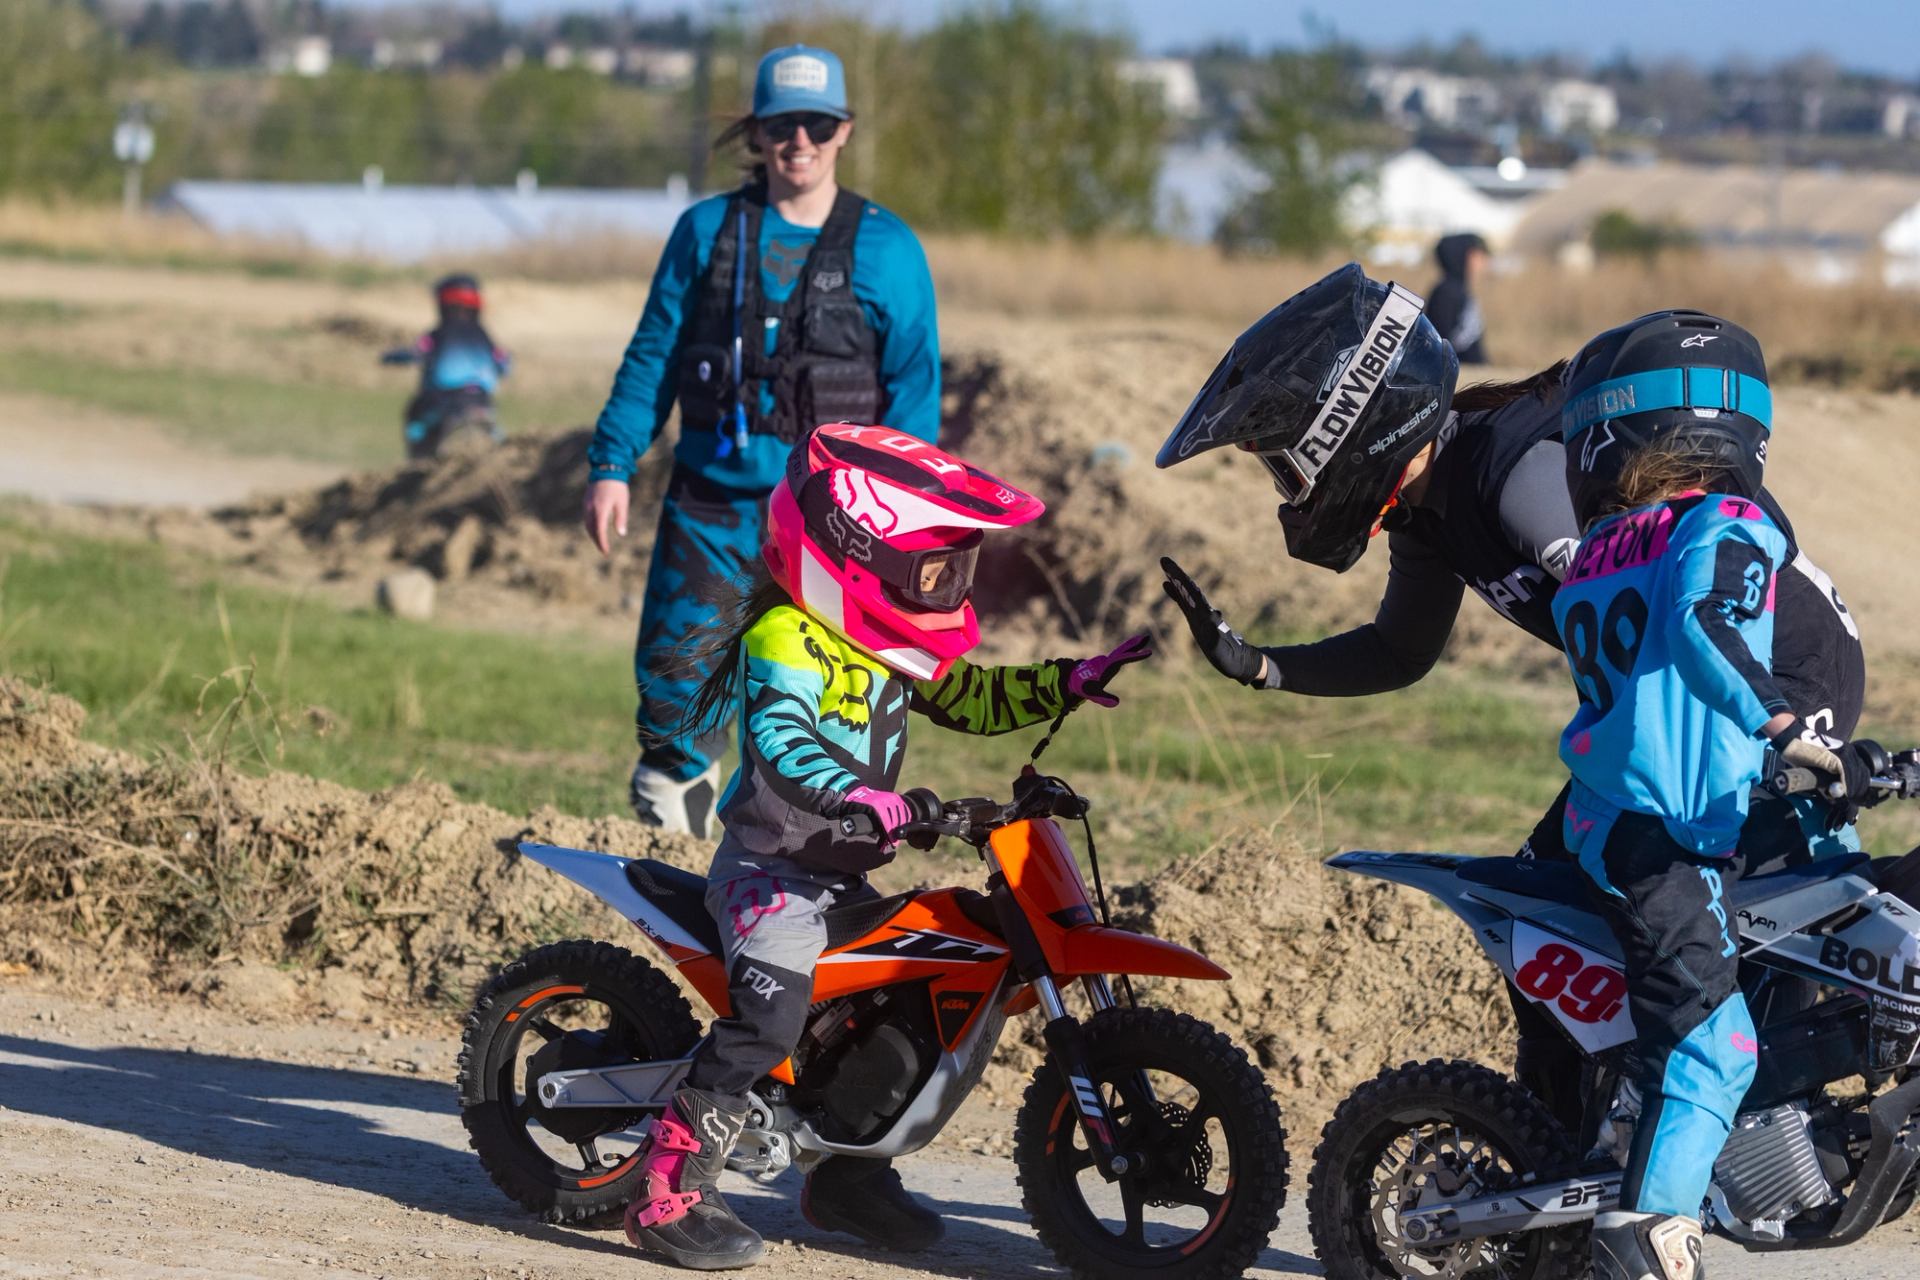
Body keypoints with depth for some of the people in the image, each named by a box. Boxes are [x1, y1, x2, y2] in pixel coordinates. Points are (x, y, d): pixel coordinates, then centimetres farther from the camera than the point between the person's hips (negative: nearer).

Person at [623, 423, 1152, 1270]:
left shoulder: (883, 643, 11)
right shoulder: (787, 641, -19)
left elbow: (967, 698, 21)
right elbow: (782, 739, -34)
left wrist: (1071, 684, 12)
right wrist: (851, 797, -51)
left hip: (842, 876, 10)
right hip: (773, 872, -10)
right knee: (770, 1011, -25)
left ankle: (851, 1176, 30)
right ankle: (670, 1193, -26)